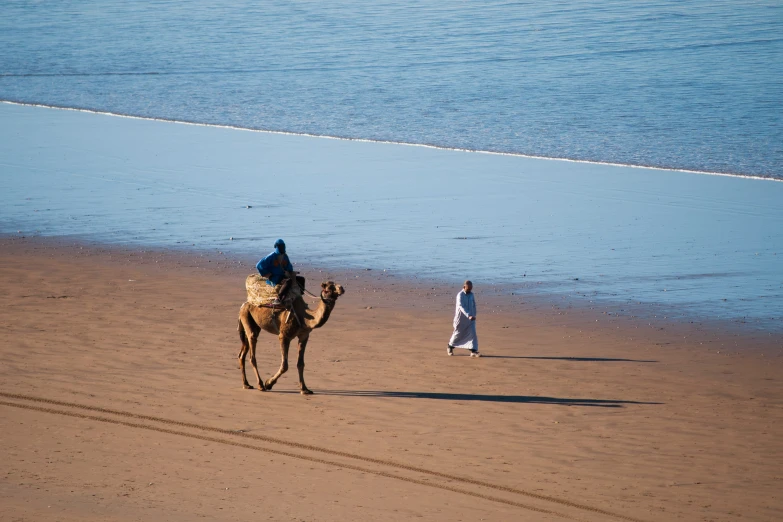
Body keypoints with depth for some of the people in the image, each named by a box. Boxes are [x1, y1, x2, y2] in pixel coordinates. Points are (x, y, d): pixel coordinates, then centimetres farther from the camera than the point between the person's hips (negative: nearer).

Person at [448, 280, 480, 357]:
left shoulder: (471, 294, 4)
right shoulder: (460, 295, -17)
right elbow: (461, 306, -30)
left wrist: (474, 315, 13)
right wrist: (468, 315, -41)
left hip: (470, 318, 4)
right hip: (461, 318, -4)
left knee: (472, 333, -9)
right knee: (458, 334, 10)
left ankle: (473, 351, -12)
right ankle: (450, 347, 33)